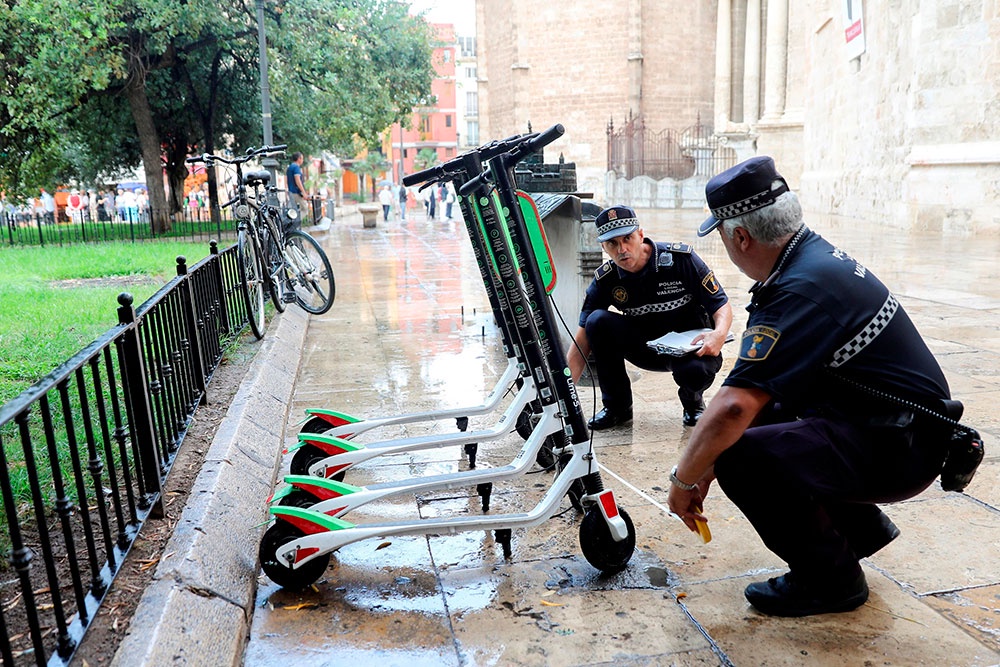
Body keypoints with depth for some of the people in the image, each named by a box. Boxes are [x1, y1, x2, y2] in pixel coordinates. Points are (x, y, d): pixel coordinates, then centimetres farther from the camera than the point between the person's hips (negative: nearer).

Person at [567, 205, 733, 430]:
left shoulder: (681, 258, -17)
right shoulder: (605, 280, -11)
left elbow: (722, 305, -10)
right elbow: (582, 343, -12)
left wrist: (719, 334, -34)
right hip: (646, 350, 3)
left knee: (696, 370, -38)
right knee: (597, 321, -23)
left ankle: (692, 400, 4)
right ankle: (616, 406, -6)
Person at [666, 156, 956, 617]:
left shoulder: (803, 289, -26)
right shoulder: (814, 254, 6)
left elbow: (736, 405, -33)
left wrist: (684, 479, -16)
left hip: (899, 449, -10)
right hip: (889, 426, 10)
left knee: (740, 457, -24)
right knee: (762, 420, 17)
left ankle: (829, 579, 0)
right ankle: (861, 526, 24)